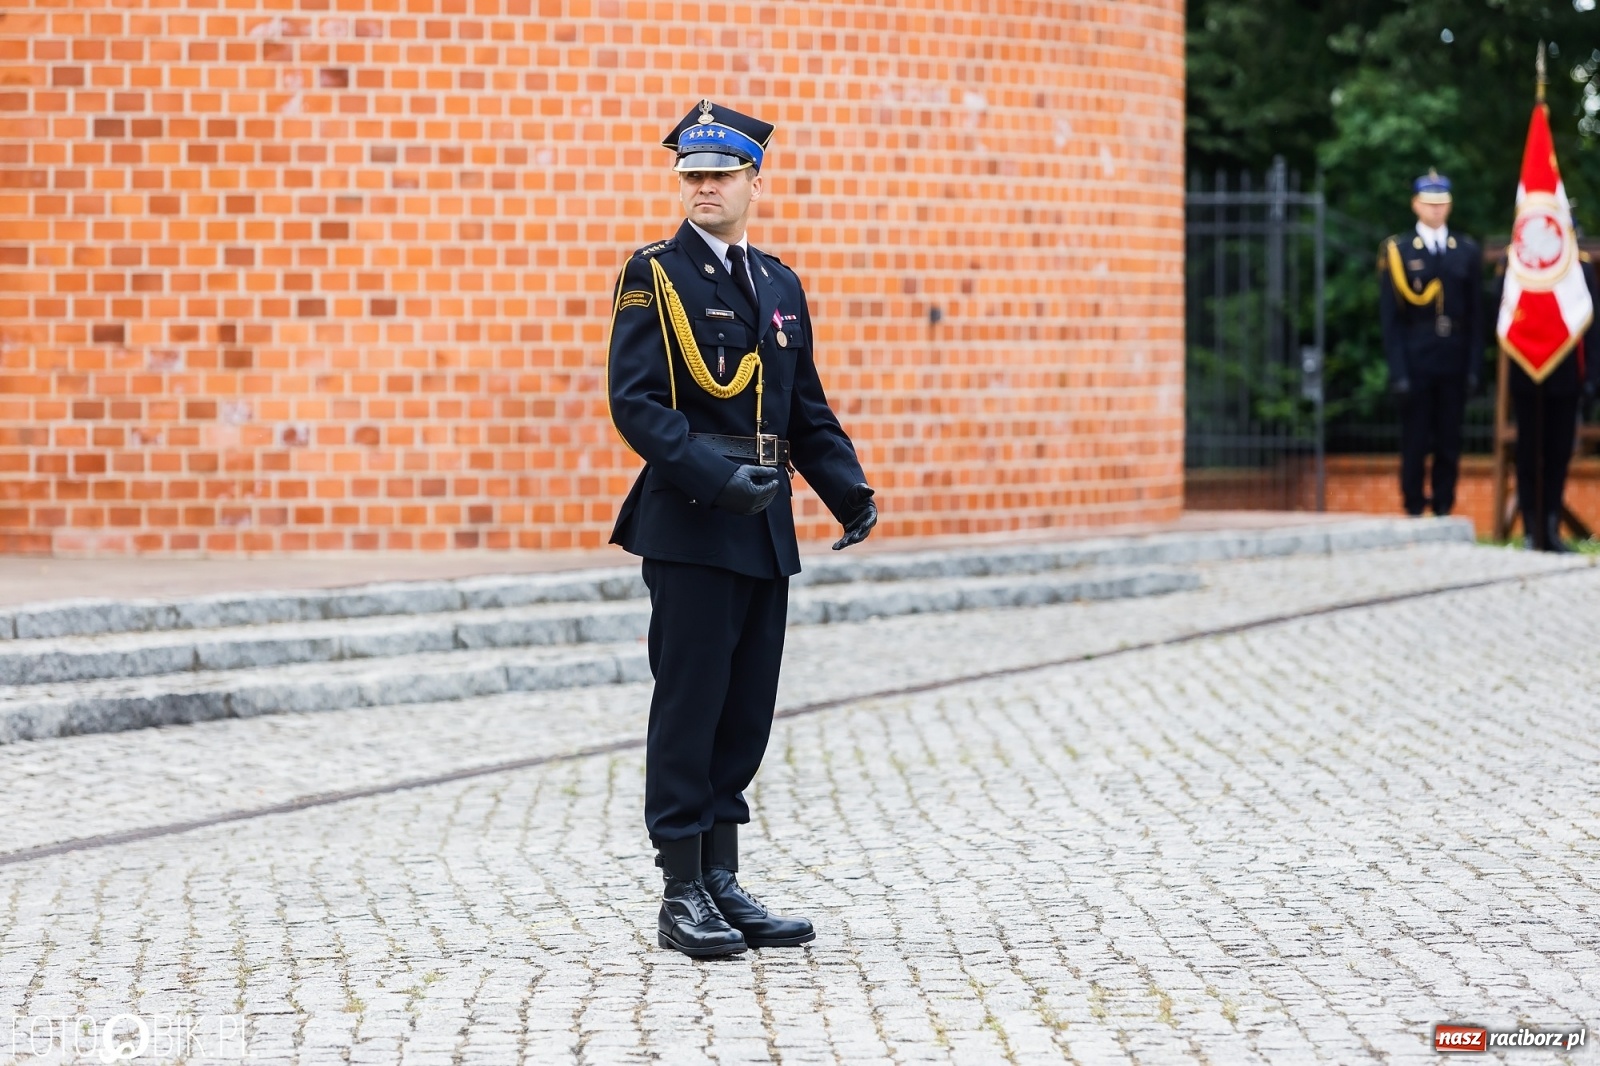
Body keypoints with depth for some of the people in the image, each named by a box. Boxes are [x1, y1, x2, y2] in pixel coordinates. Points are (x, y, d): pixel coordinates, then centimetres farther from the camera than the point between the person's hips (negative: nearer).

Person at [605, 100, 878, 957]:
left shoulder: (779, 285, 15)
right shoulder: (652, 277, -4)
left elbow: (807, 407, 18)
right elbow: (635, 403, -12)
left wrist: (850, 491, 3)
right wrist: (717, 478, -23)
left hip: (766, 532, 6)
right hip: (689, 529, -6)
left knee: (746, 712, 10)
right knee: (689, 709, -3)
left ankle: (723, 886, 18)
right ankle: (683, 896, 3)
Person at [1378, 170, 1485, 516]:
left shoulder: (1468, 251, 9)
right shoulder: (1397, 251, 2)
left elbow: (1476, 314, 9)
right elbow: (1390, 316, -1)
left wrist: (1475, 366, 1)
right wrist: (1398, 370, -8)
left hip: (1454, 363, 2)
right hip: (1415, 363, -2)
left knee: (1449, 443, 4)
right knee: (1415, 443, 0)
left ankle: (1444, 510, 10)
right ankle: (1414, 510, 6)